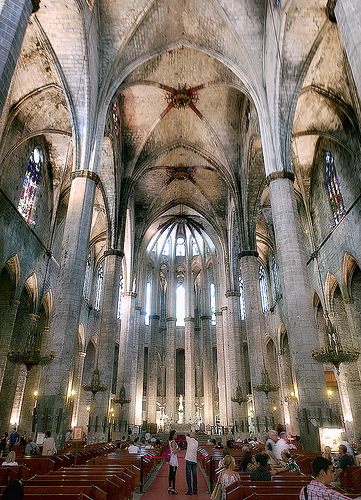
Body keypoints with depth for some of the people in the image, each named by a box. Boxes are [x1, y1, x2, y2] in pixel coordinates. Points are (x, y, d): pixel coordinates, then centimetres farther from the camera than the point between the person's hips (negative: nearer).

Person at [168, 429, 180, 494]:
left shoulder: (170, 441, 10)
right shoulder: (173, 442, -18)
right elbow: (174, 452, -22)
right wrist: (178, 450, -6)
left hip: (171, 459, 10)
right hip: (174, 459, -10)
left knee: (171, 474, 14)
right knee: (173, 474, -4)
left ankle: (169, 488, 20)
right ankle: (173, 489, 0)